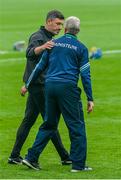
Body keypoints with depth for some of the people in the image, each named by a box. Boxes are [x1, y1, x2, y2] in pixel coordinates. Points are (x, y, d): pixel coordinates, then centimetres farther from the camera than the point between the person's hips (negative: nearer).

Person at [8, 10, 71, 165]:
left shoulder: (48, 38, 18)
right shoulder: (38, 37, -13)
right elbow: (30, 53, -35)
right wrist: (42, 47, -54)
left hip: (40, 85, 10)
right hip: (38, 84, -10)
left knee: (28, 120, 8)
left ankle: (14, 156, 8)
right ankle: (65, 157, -2)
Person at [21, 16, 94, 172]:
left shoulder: (53, 44, 11)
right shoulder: (81, 48, 1)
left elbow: (40, 66, 14)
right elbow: (85, 74, -2)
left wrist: (27, 85, 24)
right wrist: (90, 99, 1)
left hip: (50, 86, 5)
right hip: (67, 88, -5)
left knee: (48, 124, 15)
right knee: (77, 126, 3)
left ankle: (32, 158, 11)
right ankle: (78, 164, 1)